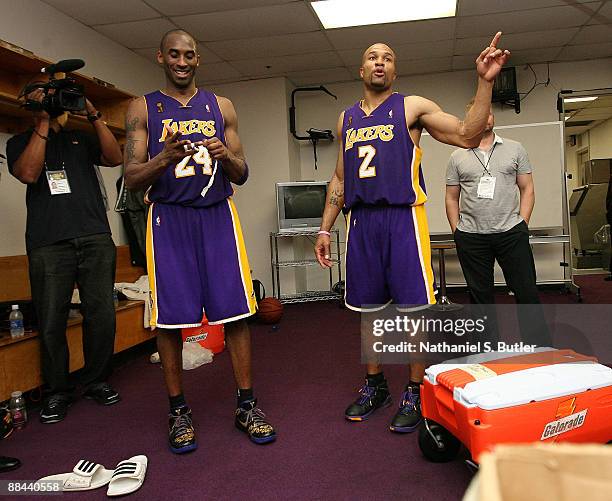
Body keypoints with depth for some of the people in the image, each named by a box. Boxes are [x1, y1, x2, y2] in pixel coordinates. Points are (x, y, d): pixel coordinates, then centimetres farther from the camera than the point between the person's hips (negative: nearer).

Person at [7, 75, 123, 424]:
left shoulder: (82, 138, 23)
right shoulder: (21, 142, 17)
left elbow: (115, 158, 6)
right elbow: (28, 173, -3)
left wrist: (94, 116, 0)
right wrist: (44, 123, -1)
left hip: (96, 238, 2)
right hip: (48, 244, -1)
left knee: (102, 315, -1)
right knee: (51, 321, -2)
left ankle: (97, 382, 15)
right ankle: (58, 392, 13)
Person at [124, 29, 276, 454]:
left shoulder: (221, 107, 13)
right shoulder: (143, 109, 8)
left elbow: (242, 175, 10)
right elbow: (132, 179, 0)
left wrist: (226, 156, -13)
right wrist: (165, 158, -20)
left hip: (218, 215, 1)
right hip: (169, 219, -1)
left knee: (235, 312, -2)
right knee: (171, 318, 1)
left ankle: (247, 405, 11)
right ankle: (179, 410, 18)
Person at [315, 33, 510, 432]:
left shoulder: (412, 107, 6)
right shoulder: (347, 118, 18)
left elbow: (467, 135, -4)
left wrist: (485, 81, -15)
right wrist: (325, 229, 14)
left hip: (403, 217, -4)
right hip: (361, 220, 4)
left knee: (414, 307, -3)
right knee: (368, 307, 9)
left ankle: (414, 394, 12)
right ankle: (375, 386, 25)